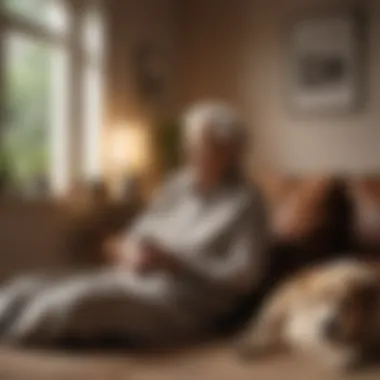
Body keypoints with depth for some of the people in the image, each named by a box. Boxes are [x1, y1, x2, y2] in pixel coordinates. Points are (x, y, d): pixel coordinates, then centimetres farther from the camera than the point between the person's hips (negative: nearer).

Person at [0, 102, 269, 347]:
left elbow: (245, 276, -12)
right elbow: (139, 234, 20)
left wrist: (171, 262, -17)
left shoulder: (246, 201, -4)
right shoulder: (179, 185, 14)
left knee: (78, 300, -33)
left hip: (181, 306, -7)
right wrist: (128, 250, -5)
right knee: (23, 291, -12)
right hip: (130, 282, 7)